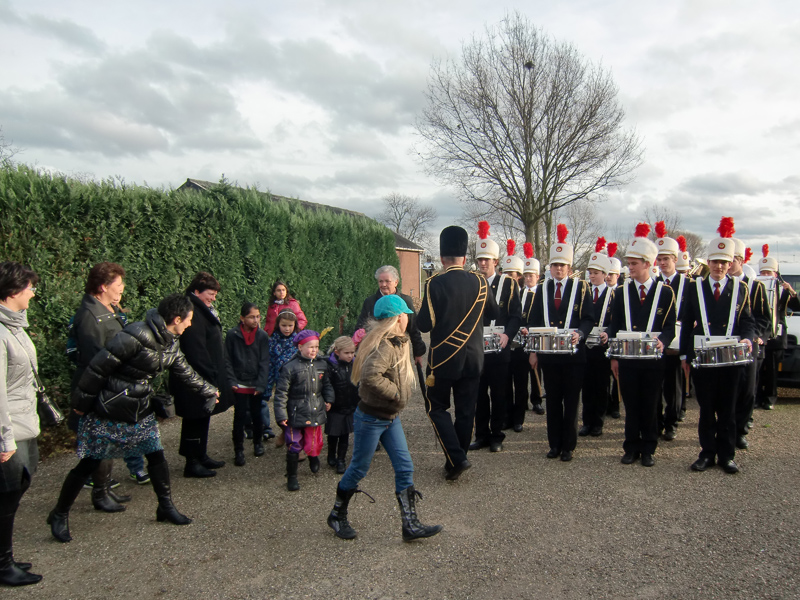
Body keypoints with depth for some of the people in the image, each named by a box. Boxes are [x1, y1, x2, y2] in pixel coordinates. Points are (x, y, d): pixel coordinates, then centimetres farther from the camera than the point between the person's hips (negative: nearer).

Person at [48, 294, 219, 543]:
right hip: (108, 413, -7)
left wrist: (209, 392, 26)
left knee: (156, 456, 6)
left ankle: (166, 507, 22)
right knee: (88, 464, 5)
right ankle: (59, 515, 24)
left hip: (140, 412, 7)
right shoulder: (136, 336, -27)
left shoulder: (170, 345, 1)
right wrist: (81, 403, -14)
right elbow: (98, 368, -22)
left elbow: (186, 373, 17)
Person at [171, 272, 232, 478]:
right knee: (195, 420, 1)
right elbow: (196, 351, -26)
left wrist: (214, 376, 18)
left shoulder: (203, 310, 13)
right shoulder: (191, 312, -21)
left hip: (205, 378, 10)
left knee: (202, 418, 19)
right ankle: (192, 463, 13)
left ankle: (201, 456, 32)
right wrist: (210, 378, -21)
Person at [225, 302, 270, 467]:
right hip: (239, 385, -1)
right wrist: (232, 381, -9)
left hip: (256, 385, 1)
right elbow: (228, 360, -1)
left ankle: (258, 443, 33)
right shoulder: (232, 335, -5)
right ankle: (238, 450, 13)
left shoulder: (262, 336, -3)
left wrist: (261, 385, -10)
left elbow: (264, 362, -4)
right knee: (239, 417, 0)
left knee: (256, 415, 12)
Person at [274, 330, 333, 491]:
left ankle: (314, 458, 44)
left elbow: (326, 384, 21)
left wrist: (328, 399, 10)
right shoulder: (290, 368, -12)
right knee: (294, 446, 2)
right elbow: (281, 393, -9)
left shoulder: (321, 365, 4)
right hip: (295, 415, -4)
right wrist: (281, 415, -10)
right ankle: (292, 477, 19)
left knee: (314, 443, 9)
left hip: (316, 413, 4)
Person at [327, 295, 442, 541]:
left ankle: (410, 524, 12)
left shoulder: (398, 342, 7)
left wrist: (399, 395, 7)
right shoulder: (384, 346, -24)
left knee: (404, 467, 6)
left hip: (391, 417, 9)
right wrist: (395, 393, -26)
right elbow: (370, 376, -39)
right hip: (371, 417, -9)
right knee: (359, 469, 7)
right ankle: (337, 516, 28)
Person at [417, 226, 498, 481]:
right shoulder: (479, 282, -2)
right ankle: (457, 460, 23)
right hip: (473, 358, 4)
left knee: (436, 407, 10)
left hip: (443, 357, -4)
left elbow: (425, 324, -16)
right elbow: (494, 312, 13)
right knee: (466, 411, 13)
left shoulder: (435, 284, -16)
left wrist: (421, 315, 5)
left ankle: (456, 459, -2)